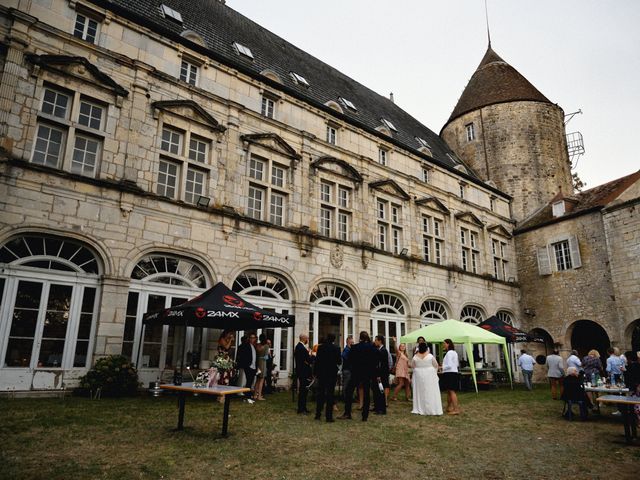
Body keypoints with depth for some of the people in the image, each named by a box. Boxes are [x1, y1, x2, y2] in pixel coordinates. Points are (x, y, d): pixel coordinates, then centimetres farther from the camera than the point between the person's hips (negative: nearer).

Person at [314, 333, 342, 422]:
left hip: (321, 373, 2)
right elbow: (339, 361, -7)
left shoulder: (320, 347, -3)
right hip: (332, 374, -2)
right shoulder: (336, 348, -9)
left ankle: (318, 414, 19)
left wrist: (315, 372, 5)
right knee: (330, 394, 3)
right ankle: (329, 416, 3)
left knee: (320, 394, 13)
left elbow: (317, 360, -2)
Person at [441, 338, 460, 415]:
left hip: (450, 374, -10)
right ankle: (449, 407, 27)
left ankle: (456, 409, -8)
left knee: (451, 391, -8)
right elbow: (457, 364, 22)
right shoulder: (454, 352, 16)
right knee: (449, 391, 17)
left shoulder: (449, 353, -15)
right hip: (454, 372, 10)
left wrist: (441, 368, -9)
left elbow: (449, 365, -21)